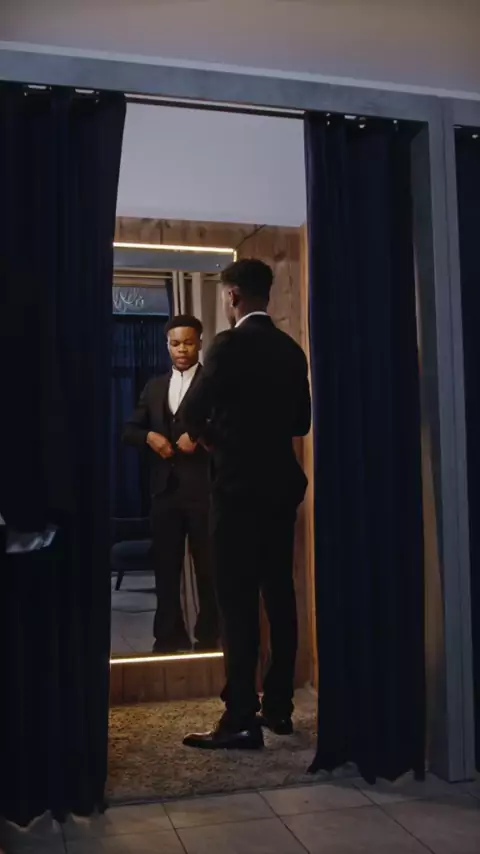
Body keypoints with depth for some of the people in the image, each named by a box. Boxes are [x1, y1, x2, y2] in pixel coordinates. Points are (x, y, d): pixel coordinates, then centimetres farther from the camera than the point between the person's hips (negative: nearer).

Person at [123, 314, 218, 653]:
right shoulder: (154, 386, 16)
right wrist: (150, 437, -4)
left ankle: (209, 637, 14)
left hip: (203, 487, -5)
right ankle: (169, 636, 20)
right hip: (165, 488, 5)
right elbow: (130, 430, 15)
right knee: (165, 566, 9)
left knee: (208, 566, 3)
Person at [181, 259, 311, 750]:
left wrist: (209, 436, 9)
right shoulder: (291, 350, 10)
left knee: (238, 602, -4)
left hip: (239, 488, -7)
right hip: (281, 486, 7)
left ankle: (241, 720, -1)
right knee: (279, 595, 11)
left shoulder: (230, 344, -12)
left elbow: (193, 413, -11)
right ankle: (278, 706, 20)